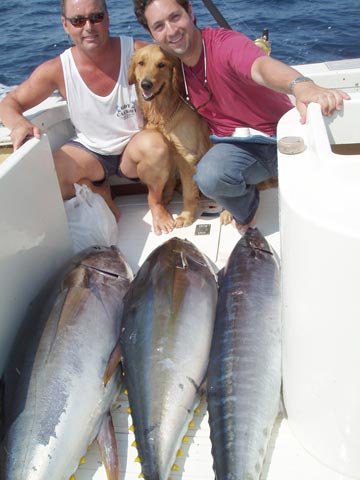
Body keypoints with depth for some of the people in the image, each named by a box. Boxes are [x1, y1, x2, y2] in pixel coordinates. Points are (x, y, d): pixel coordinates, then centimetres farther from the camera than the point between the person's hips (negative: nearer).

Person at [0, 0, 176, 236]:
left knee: (156, 144, -36)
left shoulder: (139, 54, -17)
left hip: (134, 146, -1)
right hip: (89, 151, 2)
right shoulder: (57, 70, -13)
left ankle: (156, 201, -1)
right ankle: (100, 192, 8)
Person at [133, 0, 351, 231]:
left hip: (284, 134, -3)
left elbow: (261, 66, -42)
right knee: (209, 176, -32)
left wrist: (302, 86, -61)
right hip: (237, 146, 3)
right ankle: (246, 214, 3)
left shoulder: (225, 43, -19)